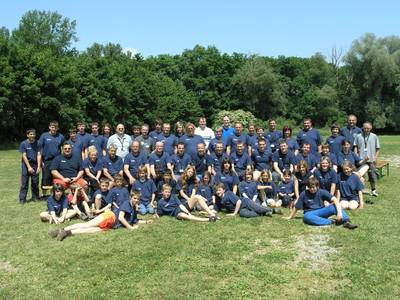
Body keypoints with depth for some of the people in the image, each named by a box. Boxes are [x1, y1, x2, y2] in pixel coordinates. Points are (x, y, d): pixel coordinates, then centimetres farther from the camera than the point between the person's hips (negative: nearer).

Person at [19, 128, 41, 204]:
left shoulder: (37, 143, 0)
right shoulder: (24, 144, -5)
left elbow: (39, 155, -2)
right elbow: (24, 156, -8)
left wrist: (39, 166, -10)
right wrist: (29, 167, -14)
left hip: (35, 165, 2)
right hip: (26, 165, -2)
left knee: (35, 183, 7)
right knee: (24, 183, 0)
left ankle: (35, 197, 18)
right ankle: (22, 199, 5)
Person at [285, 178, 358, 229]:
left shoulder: (322, 192, -5)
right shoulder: (304, 194, -6)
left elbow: (334, 200, -18)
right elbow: (296, 207, 2)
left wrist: (339, 212, -33)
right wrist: (290, 217, 9)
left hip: (321, 212, 1)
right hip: (311, 214, -1)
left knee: (334, 206, -25)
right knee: (307, 217, -38)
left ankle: (346, 221, -44)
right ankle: (331, 222, -36)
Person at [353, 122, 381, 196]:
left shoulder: (374, 137, 4)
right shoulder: (358, 136, 4)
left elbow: (378, 148, 7)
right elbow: (355, 147, 8)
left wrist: (375, 157, -3)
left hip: (371, 160, 0)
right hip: (361, 160, 1)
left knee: (372, 175, 0)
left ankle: (373, 190, 18)